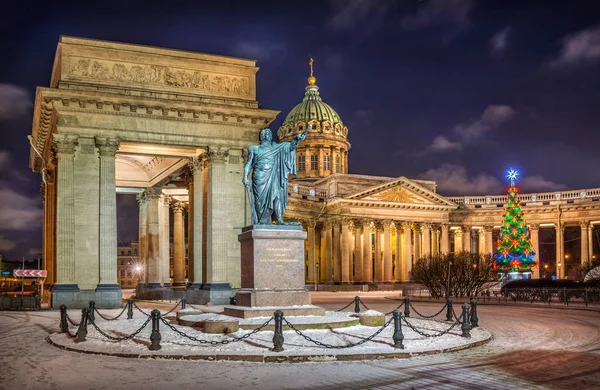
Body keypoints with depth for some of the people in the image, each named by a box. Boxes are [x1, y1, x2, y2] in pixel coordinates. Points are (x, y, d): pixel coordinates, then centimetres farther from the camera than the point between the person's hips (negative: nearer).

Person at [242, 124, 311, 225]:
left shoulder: (276, 148, 16)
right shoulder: (254, 149, 13)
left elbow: (291, 146, 5)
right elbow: (249, 164, 9)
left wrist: (302, 135, -9)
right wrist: (245, 177, -7)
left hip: (272, 178, 2)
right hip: (260, 178, -2)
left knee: (276, 195, -14)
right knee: (261, 199, -6)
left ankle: (279, 220, -19)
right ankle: (260, 222, -3)